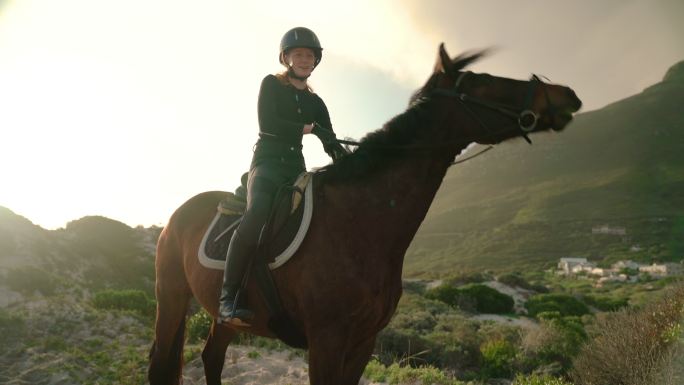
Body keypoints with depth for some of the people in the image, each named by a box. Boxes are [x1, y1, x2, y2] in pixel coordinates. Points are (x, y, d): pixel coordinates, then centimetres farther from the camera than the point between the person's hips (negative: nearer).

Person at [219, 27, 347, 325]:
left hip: (296, 166, 6)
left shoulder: (315, 102, 19)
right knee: (257, 213, -33)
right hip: (267, 160, -6)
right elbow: (267, 124, -9)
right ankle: (229, 296, -30)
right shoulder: (271, 84, 8)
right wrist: (308, 128, -6)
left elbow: (330, 145, 9)